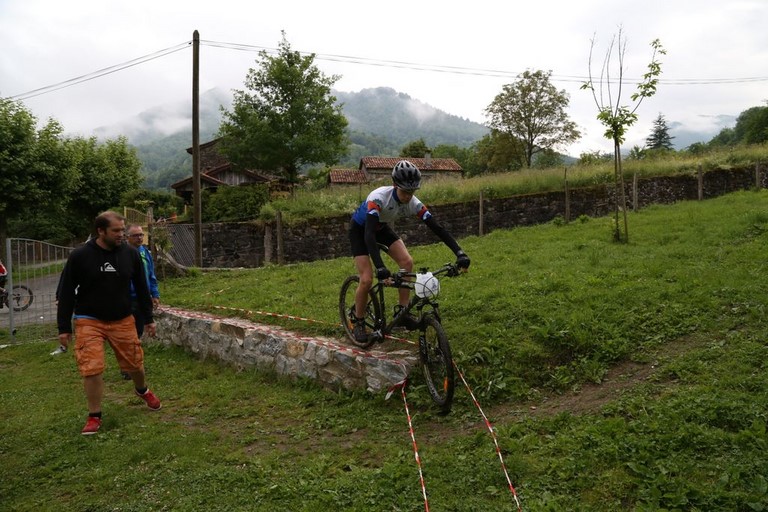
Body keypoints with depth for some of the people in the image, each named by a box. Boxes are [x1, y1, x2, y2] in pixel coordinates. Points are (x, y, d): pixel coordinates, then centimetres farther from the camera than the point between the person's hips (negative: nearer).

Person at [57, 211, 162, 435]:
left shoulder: (131, 254, -4)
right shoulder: (79, 256, -11)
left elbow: (142, 288, 6)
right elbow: (66, 293, -4)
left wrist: (149, 318, 8)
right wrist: (64, 328, -5)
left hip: (123, 320, 2)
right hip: (89, 322, -2)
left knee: (135, 363, 9)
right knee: (92, 369, -8)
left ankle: (143, 390, 42)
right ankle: (94, 417, 10)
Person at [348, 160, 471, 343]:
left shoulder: (413, 203, -23)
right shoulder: (379, 197, -39)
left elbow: (437, 228, -23)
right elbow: (369, 233, -48)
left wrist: (459, 253, -32)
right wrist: (380, 266, -59)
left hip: (381, 228, 5)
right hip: (360, 229, -5)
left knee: (407, 262, -17)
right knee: (367, 279, -16)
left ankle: (402, 311, -5)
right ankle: (359, 322, 6)